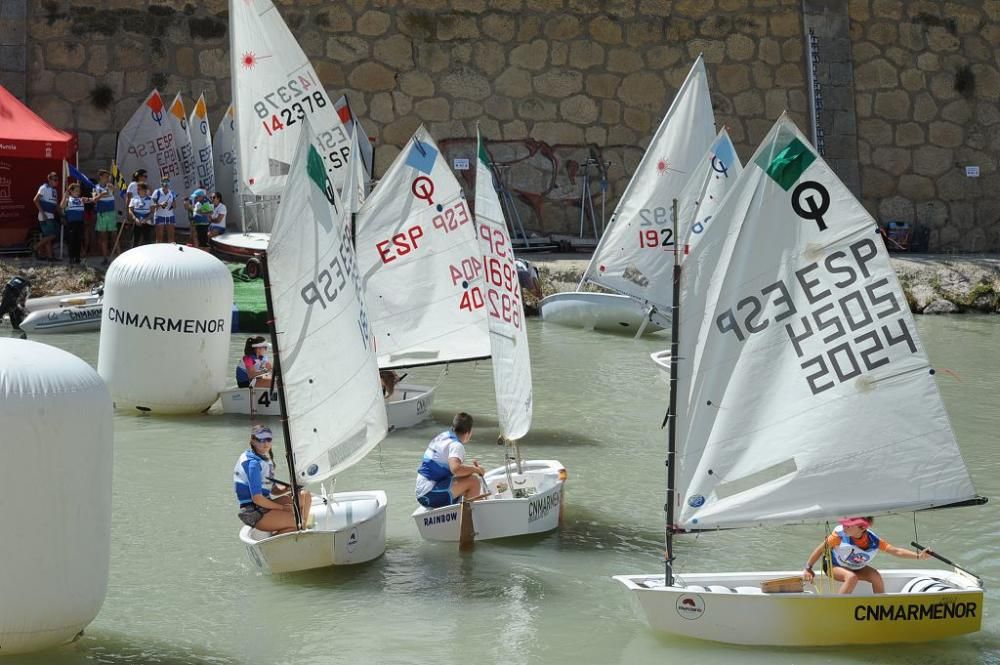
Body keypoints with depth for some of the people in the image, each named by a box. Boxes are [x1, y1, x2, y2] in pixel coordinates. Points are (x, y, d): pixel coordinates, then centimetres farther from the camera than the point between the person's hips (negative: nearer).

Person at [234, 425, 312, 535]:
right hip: (254, 514, -9)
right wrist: (282, 507, -11)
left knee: (305, 496, 3)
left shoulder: (265, 458, 12)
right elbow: (257, 498, -21)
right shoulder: (253, 463, -17)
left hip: (265, 504, 9)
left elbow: (273, 489, 16)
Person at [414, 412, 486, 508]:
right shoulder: (456, 445, -13)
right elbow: (456, 469, -33)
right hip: (431, 495, -10)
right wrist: (476, 469, -16)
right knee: (473, 481, -18)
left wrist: (470, 466, 19)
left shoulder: (441, 437, 14)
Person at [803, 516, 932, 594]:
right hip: (833, 566, -3)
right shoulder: (840, 534, -31)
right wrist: (808, 568, -13)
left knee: (876, 576, -22)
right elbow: (821, 549, -18)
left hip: (856, 568, 3)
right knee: (851, 577, -34)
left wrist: (918, 555, -37)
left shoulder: (873, 540, -24)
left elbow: (897, 551, -25)